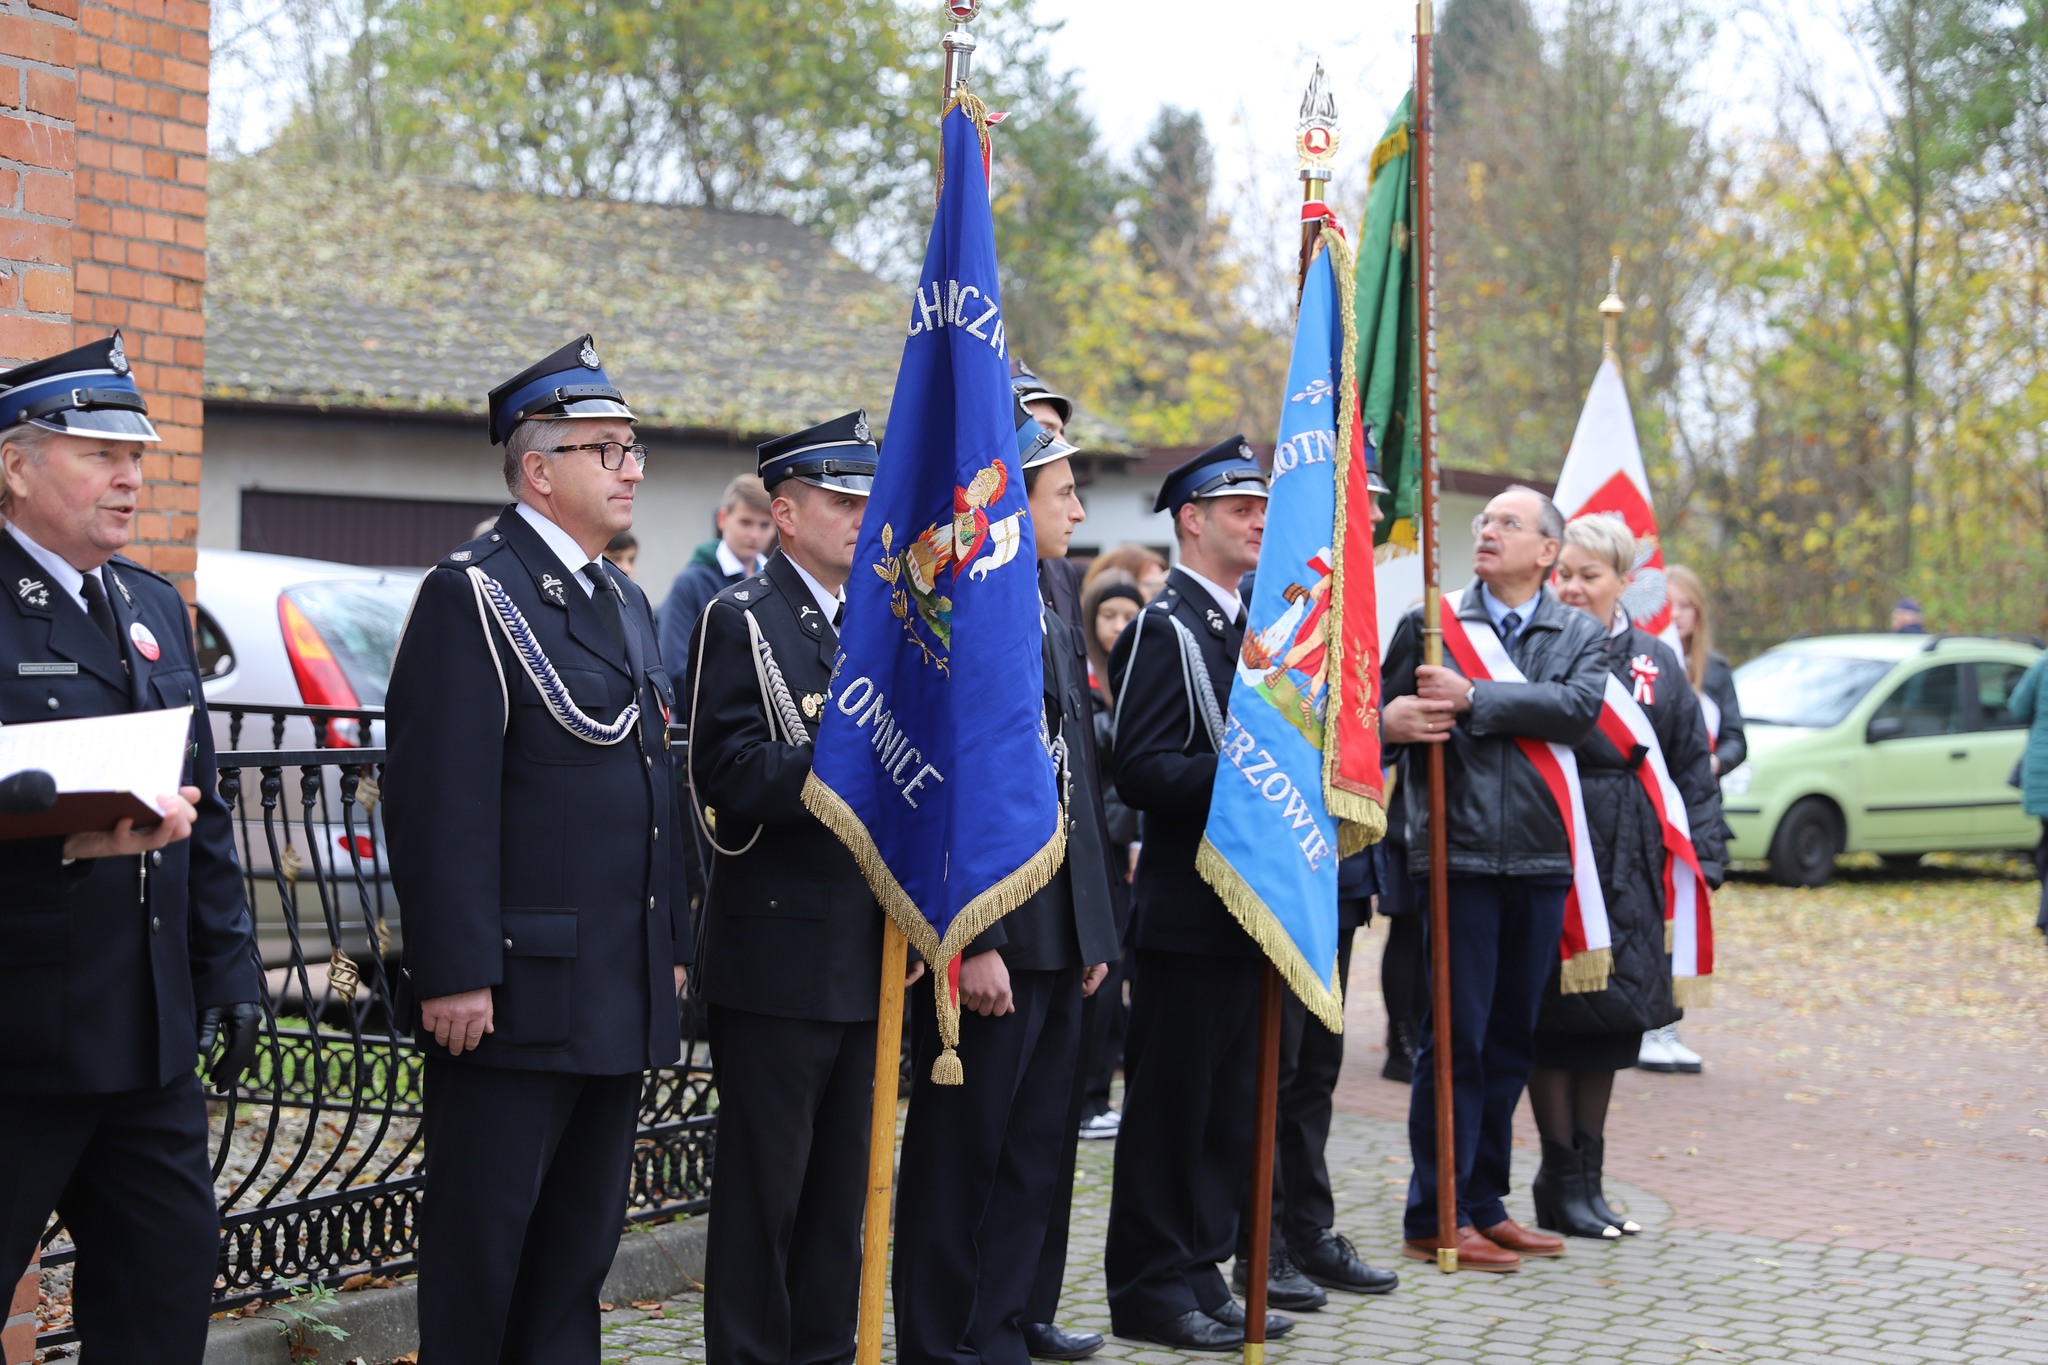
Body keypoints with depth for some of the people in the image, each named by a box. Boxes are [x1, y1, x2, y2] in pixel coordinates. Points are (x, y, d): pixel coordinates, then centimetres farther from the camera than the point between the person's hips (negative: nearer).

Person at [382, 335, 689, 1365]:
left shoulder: (624, 603, 17)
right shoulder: (472, 595, -10)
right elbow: (440, 801, -17)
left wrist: (670, 946, 18)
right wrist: (455, 974, -21)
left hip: (621, 993, 8)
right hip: (517, 990, -8)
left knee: (582, 1237, 14)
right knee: (482, 1236, 0)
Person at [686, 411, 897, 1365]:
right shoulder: (740, 622, -7)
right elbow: (735, 778, -17)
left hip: (866, 954, 7)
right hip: (777, 952, -7)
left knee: (843, 1180, 13)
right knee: (763, 1180, -2)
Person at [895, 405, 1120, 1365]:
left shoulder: (1047, 616, 16)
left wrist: (1094, 930, 17)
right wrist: (970, 945, -22)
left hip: (1058, 936, 9)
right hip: (989, 940, -9)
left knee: (1038, 1145, 16)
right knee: (961, 1150, 0)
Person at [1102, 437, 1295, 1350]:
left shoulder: (1246, 624, 17)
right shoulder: (1163, 629, -11)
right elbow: (1142, 770, -20)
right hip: (1186, 909, -9)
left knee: (1228, 1103, 12)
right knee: (1169, 1102, -2)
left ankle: (1200, 1275, 21)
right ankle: (1149, 1287, 7)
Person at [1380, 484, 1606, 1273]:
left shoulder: (1579, 636, 10)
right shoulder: (1432, 624, 6)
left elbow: (1579, 708, -10)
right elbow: (1382, 713, 4)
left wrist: (1474, 700, -16)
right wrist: (1393, 722, -19)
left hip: (1540, 857, 3)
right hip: (1457, 854, -3)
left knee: (1511, 1039, 10)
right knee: (1456, 1037, -4)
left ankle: (1483, 1204, 20)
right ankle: (1435, 1217, 3)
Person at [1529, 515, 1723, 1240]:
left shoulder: (1656, 663, 12)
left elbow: (1694, 768, 14)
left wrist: (1702, 860, 6)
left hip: (1629, 868, 4)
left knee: (1613, 1021, 10)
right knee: (1556, 1019, -2)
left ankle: (1588, 1175, 21)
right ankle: (1562, 1179, 9)